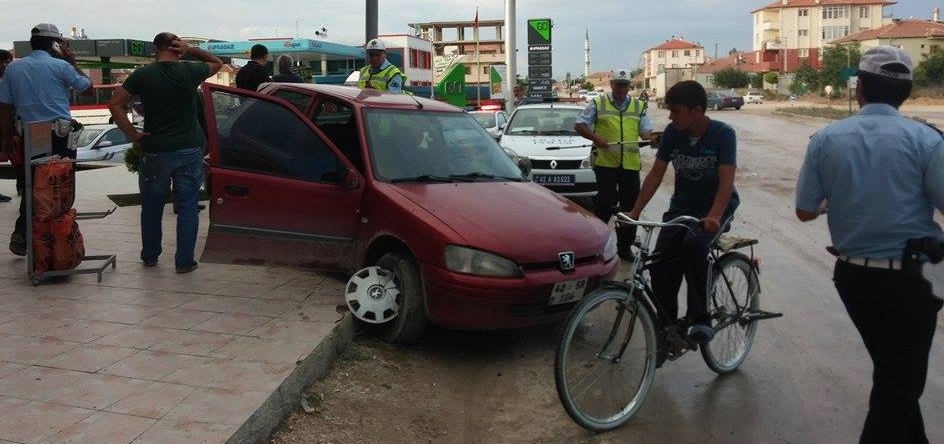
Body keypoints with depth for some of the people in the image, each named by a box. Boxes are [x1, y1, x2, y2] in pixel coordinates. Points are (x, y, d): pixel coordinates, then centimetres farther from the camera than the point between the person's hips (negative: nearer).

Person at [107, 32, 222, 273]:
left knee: (151, 206, 15)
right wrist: (191, 50, 1)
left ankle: (149, 256, 27)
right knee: (187, 207, 6)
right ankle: (184, 261, 7)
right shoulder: (190, 71, -4)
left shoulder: (143, 74, -4)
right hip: (189, 151, 0)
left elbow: (115, 104, -7)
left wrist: (133, 134, -2)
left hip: (155, 151, 1)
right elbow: (217, 62, 15)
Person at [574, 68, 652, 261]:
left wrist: (651, 137, -12)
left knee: (630, 205, 6)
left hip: (630, 164, 4)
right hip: (605, 162, -3)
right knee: (606, 202, -10)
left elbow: (646, 131, 12)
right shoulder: (598, 104, 5)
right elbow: (579, 126, 4)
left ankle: (625, 246, 18)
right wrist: (596, 138, -12)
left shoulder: (638, 106, 14)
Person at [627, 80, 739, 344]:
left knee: (693, 243, -35)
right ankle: (667, 328, 7)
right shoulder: (672, 133, -5)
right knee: (660, 267, -12)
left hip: (716, 206, -4)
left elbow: (726, 180, -26)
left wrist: (714, 217, -42)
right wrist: (635, 212, -13)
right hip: (682, 205, 4)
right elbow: (656, 174, -3)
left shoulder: (722, 134, -17)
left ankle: (701, 320, -27)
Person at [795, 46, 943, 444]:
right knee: (900, 383, 8)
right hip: (908, 278, -4)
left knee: (891, 371, 24)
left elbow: (805, 211, 0)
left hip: (852, 275, 5)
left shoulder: (825, 139, -3)